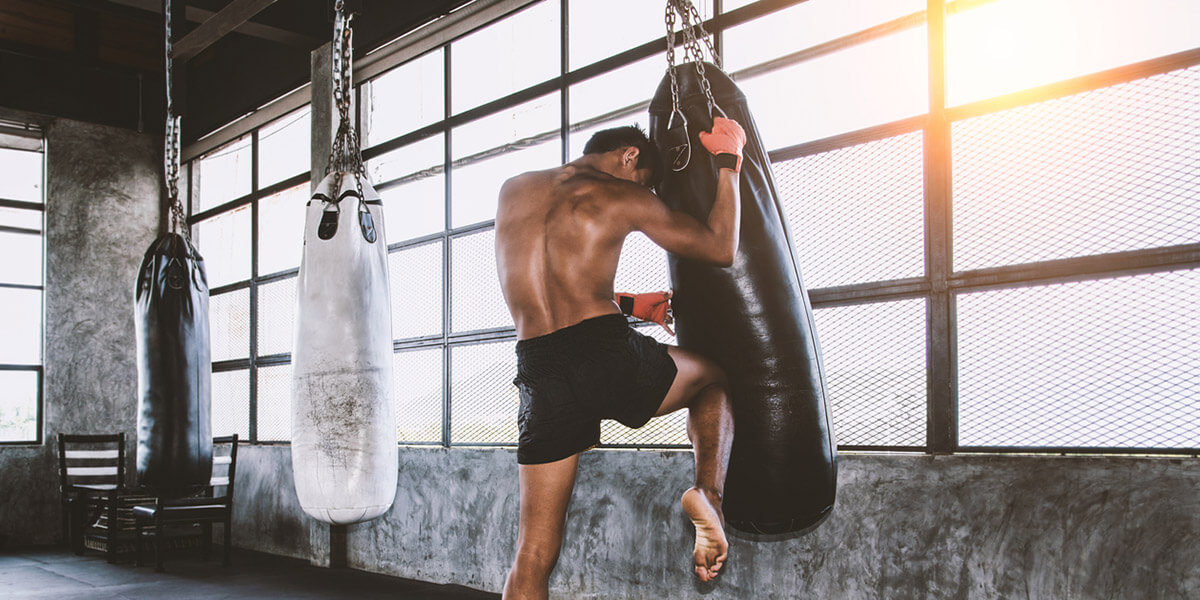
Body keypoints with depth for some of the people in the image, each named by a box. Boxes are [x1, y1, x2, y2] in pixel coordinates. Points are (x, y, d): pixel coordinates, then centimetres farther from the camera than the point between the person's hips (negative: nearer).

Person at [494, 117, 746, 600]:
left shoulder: (513, 190, 18)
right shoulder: (622, 196, 4)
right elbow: (722, 250, 9)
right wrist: (728, 163, 20)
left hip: (539, 375, 3)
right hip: (609, 357, -3)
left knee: (533, 557, 9)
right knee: (715, 375, 29)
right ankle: (708, 491, 7)